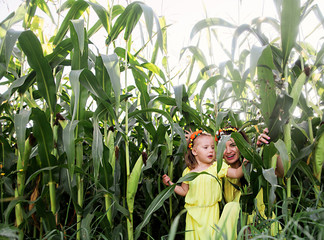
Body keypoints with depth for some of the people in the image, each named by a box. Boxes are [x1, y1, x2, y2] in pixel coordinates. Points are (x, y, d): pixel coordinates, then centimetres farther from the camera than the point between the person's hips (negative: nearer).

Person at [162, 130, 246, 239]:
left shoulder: (217, 167, -3)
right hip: (193, 214, 2)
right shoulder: (188, 172, 2)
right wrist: (170, 183, 2)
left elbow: (236, 173, -8)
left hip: (211, 213, -2)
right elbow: (184, 191, 12)